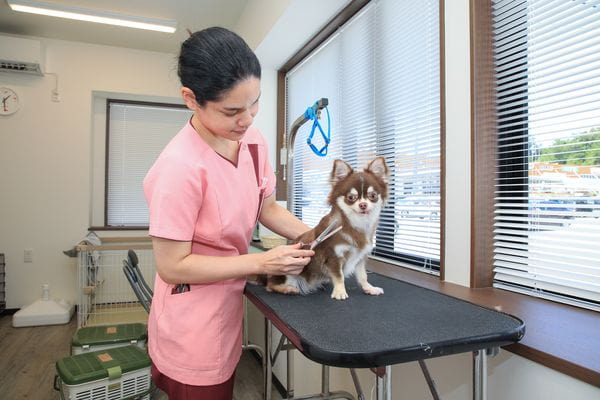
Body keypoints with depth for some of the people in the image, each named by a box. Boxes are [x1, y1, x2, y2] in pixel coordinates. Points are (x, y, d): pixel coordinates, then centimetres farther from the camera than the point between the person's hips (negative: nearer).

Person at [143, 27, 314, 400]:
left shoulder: (253, 140, -8)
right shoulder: (180, 166, -30)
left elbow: (268, 207, 5)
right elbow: (172, 266, -23)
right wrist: (262, 262, -25)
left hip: (228, 308, 7)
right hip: (193, 328, -7)